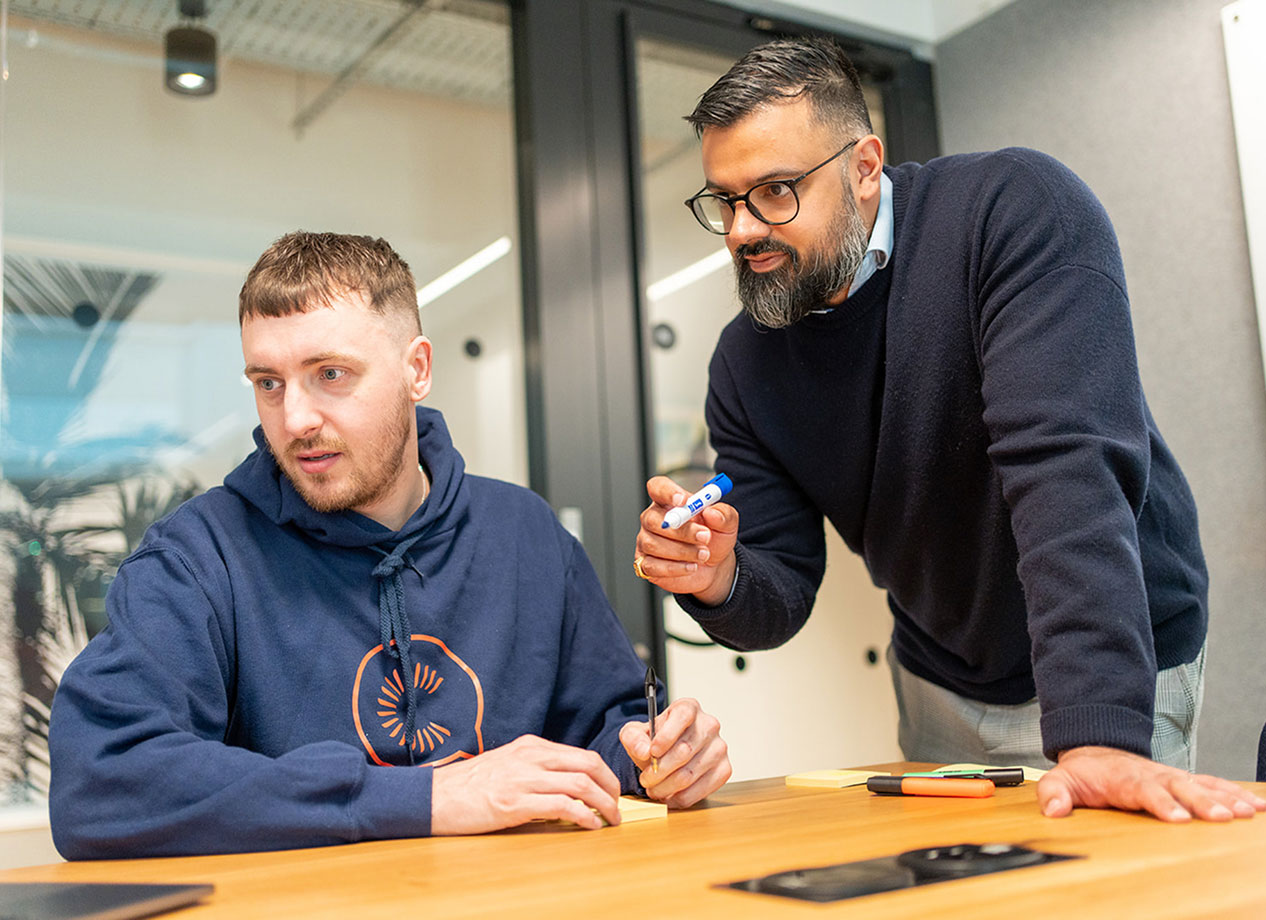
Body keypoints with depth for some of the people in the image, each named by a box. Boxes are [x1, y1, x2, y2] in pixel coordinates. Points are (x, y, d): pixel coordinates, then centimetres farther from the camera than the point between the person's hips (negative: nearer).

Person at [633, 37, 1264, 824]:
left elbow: (1067, 465, -35)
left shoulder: (1018, 209, -23)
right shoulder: (745, 364, -9)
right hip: (941, 683, 4)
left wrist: (1098, 733, -43)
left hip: (1117, 664, -4)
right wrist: (721, 582, -30)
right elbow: (779, 602, -6)